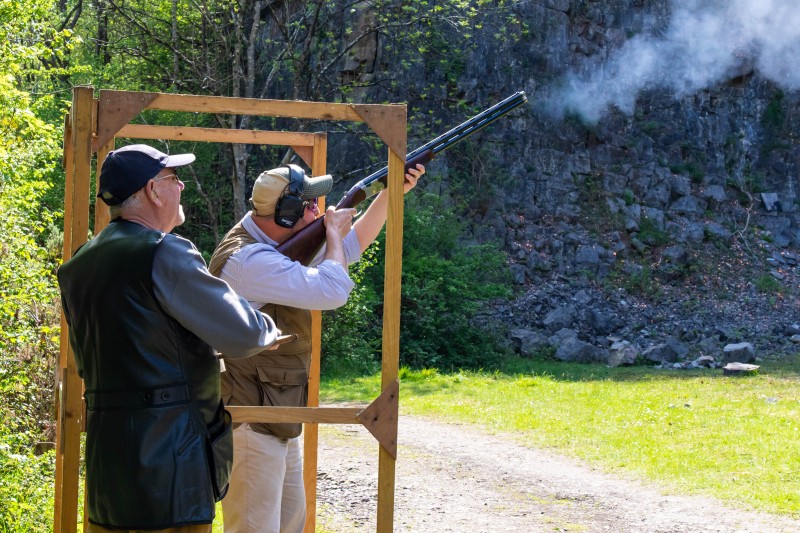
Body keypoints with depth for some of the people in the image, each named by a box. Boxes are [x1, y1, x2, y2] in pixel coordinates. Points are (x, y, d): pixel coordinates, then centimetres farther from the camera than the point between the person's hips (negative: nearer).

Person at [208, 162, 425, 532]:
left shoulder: (276, 245, 9)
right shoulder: (248, 259, -24)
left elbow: (351, 246, 21)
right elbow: (332, 291, -28)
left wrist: (391, 192, 12)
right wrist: (333, 231, -11)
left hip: (276, 422, 11)